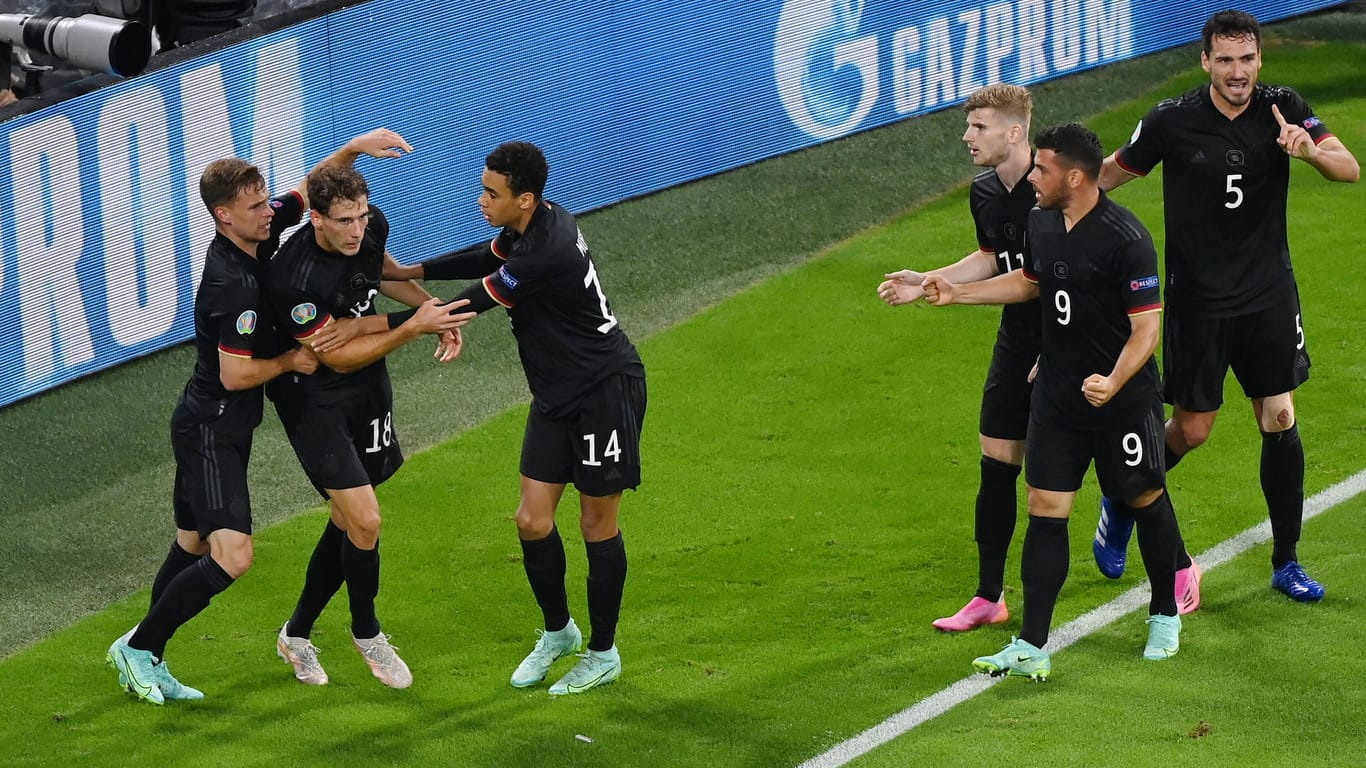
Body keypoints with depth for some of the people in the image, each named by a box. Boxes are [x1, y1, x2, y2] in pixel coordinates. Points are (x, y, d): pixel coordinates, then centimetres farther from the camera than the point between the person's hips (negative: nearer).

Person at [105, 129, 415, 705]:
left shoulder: (257, 235, 0)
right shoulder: (232, 283, -26)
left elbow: (310, 187, 14)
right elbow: (235, 375, -22)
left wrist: (352, 149, -3)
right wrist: (291, 361, -7)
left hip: (217, 426, 10)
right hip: (210, 432, -10)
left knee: (192, 546, 16)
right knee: (232, 556, -16)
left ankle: (147, 661, 24)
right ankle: (139, 646, -3)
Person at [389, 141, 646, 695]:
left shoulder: (547, 253, -30)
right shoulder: (533, 224, -1)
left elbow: (469, 304, -24)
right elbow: (486, 259, 20)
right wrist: (411, 272, 10)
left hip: (605, 394, -9)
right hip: (557, 398, 9)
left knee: (598, 525, 5)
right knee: (533, 520, 7)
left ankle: (603, 653, 19)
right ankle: (557, 631, 27)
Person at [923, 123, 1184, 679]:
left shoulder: (1125, 239, -21)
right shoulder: (1040, 223, 2)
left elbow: (1147, 326, -21)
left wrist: (1114, 382, -35)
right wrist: (954, 293, 22)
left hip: (1124, 398, -6)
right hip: (1056, 394, 6)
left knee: (1145, 499, 11)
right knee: (1045, 510, 1)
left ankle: (1165, 616, 34)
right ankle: (1030, 648, 0)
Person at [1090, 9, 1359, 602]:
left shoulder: (1283, 109, -6)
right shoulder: (1171, 123, -11)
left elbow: (1350, 169, -11)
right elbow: (1106, 175, 4)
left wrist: (1310, 149, -31)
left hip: (1269, 293, 2)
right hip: (1197, 302, -2)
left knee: (1280, 422, 2)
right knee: (1191, 430, 3)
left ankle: (1286, 562, 15)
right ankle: (1122, 504, 32)